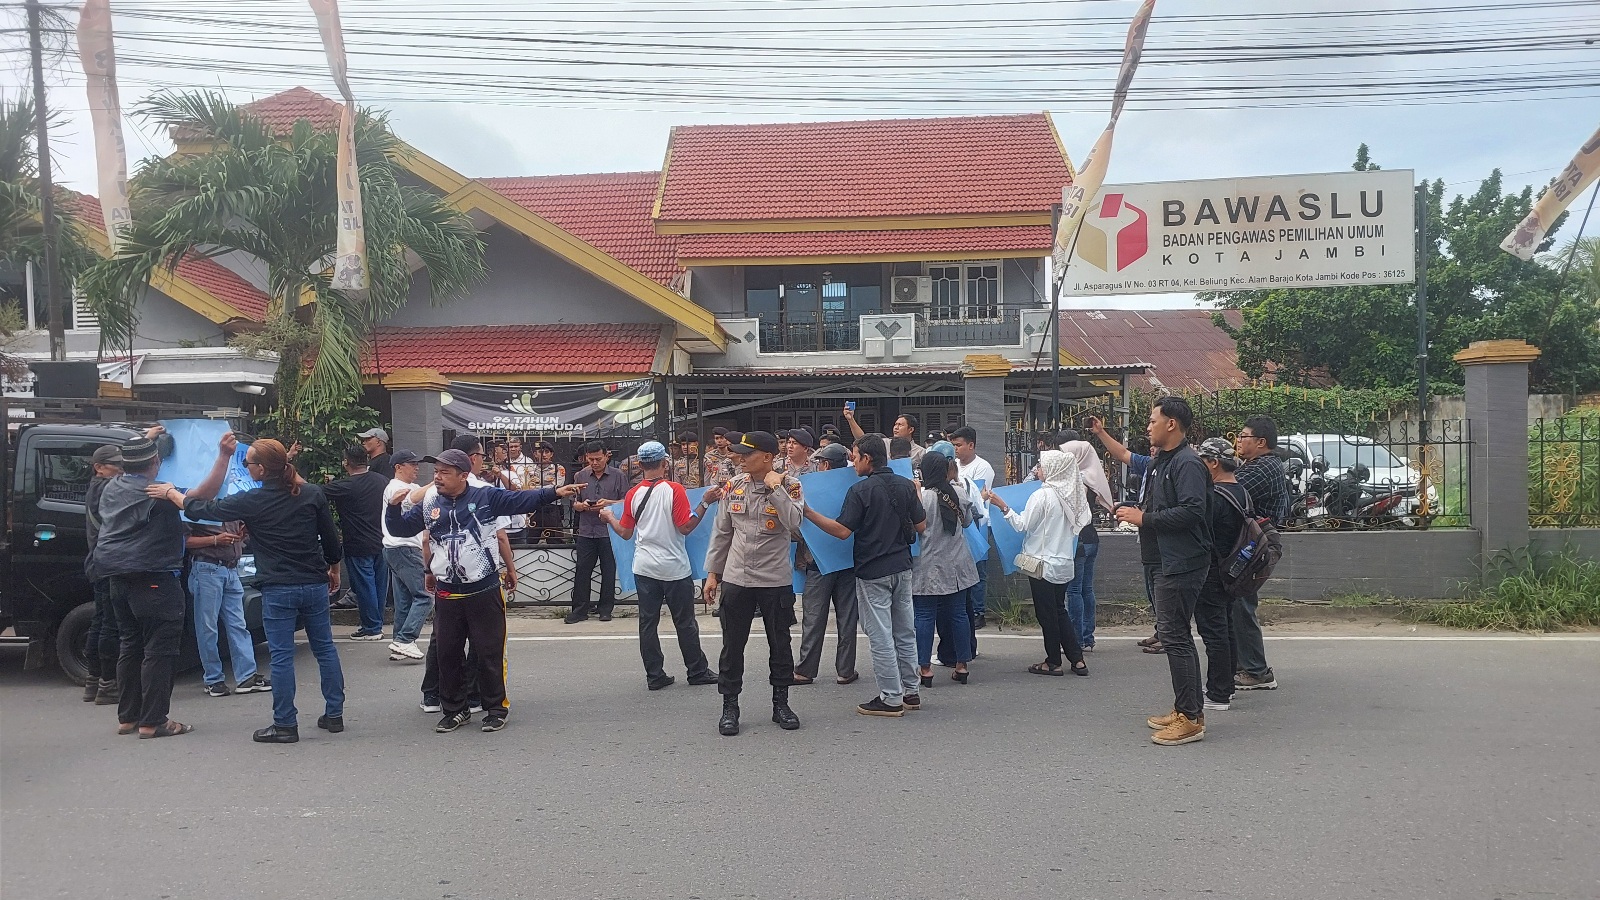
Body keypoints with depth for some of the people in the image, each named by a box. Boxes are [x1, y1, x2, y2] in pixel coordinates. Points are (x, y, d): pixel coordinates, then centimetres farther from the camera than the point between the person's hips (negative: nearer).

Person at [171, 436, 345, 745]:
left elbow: (202, 508, 3)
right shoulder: (312, 494, -1)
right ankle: (334, 715, 17)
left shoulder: (252, 501, -9)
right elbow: (331, 538, 5)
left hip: (278, 590, -4)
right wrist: (334, 569, 21)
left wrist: (172, 493, 20)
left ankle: (285, 724, 7)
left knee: (281, 656, 2)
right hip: (315, 584, 4)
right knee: (325, 649, 12)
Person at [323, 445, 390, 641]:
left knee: (364, 587, 1)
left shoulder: (343, 487, -16)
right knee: (379, 585, 13)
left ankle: (372, 628, 6)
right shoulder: (383, 481, 3)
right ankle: (377, 623, 23)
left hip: (359, 546, -6)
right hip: (382, 542, 6)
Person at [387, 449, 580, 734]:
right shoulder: (429, 504, 6)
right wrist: (393, 507, -6)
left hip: (485, 590, -4)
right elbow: (399, 529, 13)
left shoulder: (486, 496, -4)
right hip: (447, 593, 4)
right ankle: (455, 710, 26)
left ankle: (496, 709, 18)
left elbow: (523, 500, -7)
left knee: (490, 652, 4)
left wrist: (554, 492, -17)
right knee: (448, 654, 11)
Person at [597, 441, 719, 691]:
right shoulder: (674, 489, -11)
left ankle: (654, 676, 10)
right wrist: (705, 503, -10)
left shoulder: (633, 495, 1)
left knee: (648, 623, 8)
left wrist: (610, 518, 25)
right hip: (674, 568, -3)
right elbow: (685, 527, -15)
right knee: (685, 623, 7)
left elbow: (625, 533, 7)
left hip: (644, 568, 3)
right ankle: (697, 672, 16)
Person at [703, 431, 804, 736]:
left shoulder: (789, 485, -6)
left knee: (780, 644, 11)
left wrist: (775, 488, -21)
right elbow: (721, 532, 9)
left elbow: (794, 523, -23)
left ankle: (781, 703, 25)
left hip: (776, 581, -2)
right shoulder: (734, 486, 3)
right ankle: (729, 706, 18)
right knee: (732, 646, 6)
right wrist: (712, 572, 8)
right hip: (735, 580, 2)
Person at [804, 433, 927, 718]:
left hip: (872, 572, -6)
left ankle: (891, 699, 4)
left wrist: (808, 512, -12)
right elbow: (921, 527, 8)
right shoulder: (906, 486, 4)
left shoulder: (860, 490, -13)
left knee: (881, 637, 0)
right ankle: (911, 691, 23)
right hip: (902, 567, 7)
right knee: (905, 632, 15)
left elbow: (842, 531, -17)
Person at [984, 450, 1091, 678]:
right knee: (1059, 610, 16)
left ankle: (1053, 662, 11)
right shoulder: (1069, 495, 5)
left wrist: (1003, 507, -10)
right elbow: (1077, 525, 12)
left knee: (1046, 613, 3)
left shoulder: (1042, 496, -17)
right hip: (1064, 562, 7)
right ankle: (1077, 660, 14)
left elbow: (1023, 525, -13)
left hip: (1043, 563, -7)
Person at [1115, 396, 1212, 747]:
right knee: (1172, 634, 15)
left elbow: (1192, 511, -27)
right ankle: (1184, 710, 24)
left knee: (1175, 636, -9)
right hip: (1168, 560, 11)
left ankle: (1190, 718, -4)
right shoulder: (1162, 462, 17)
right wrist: (1132, 510, 11)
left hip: (1182, 563, -11)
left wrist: (1144, 518, -21)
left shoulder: (1188, 464, -16)